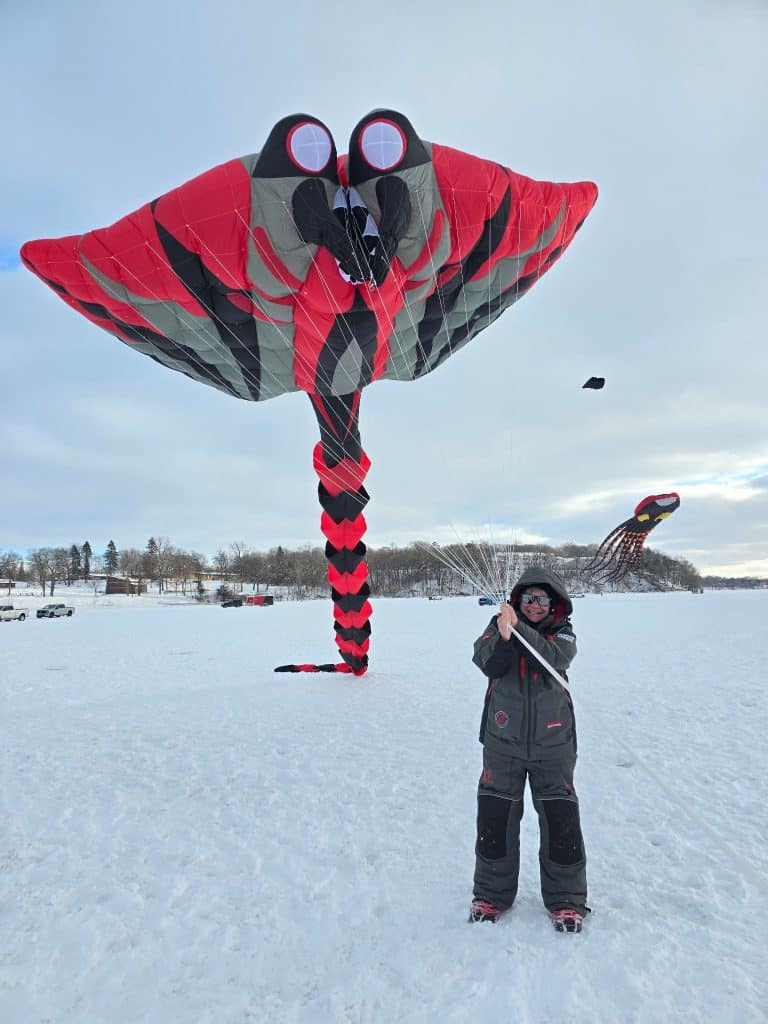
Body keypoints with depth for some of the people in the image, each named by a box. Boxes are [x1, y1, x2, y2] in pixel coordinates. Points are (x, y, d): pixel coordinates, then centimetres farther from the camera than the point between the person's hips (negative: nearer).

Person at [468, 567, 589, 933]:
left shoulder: (562, 631, -1)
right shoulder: (499, 624, -1)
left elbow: (554, 659, -22)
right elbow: (487, 662, -17)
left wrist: (518, 628, -31)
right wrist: (503, 636, -35)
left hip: (552, 744, 0)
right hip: (503, 742, 0)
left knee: (561, 820, 6)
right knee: (495, 818, 8)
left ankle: (566, 899, 28)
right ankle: (492, 893, 30)